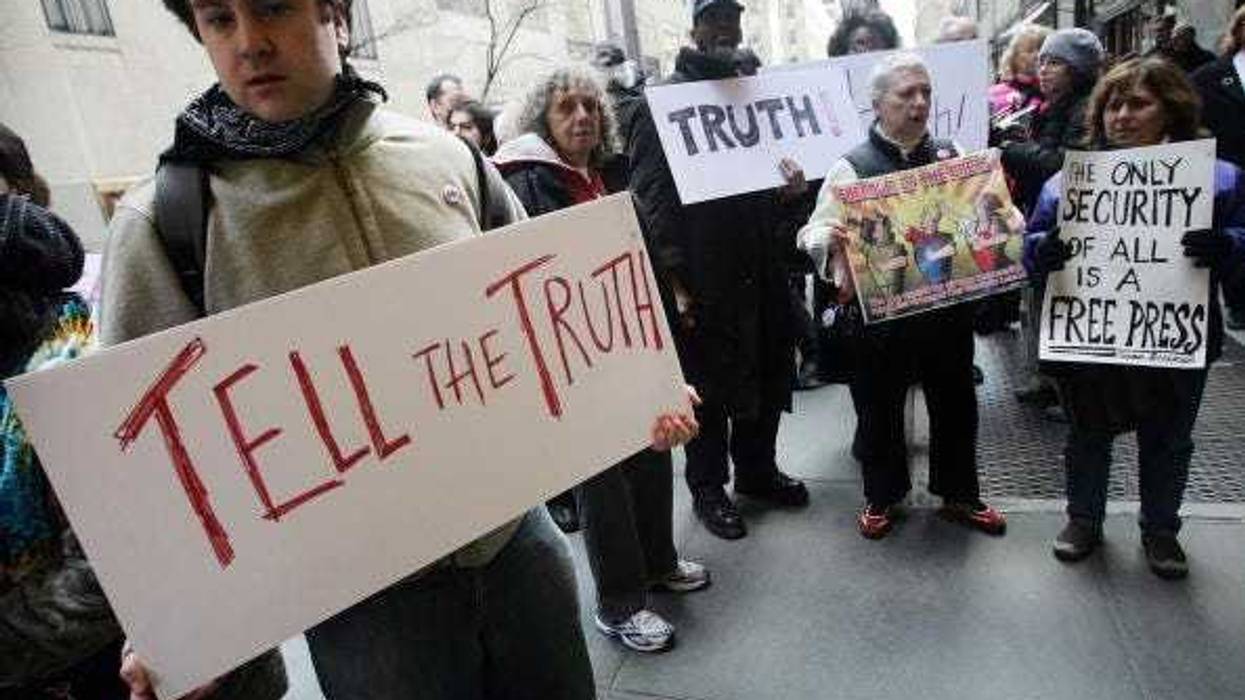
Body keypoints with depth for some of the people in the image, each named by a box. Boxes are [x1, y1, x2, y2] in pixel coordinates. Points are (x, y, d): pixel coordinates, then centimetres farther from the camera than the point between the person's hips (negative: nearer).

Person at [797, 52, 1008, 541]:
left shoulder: (952, 156, 7)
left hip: (949, 303, 4)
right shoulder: (852, 167, -4)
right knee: (880, 408, 10)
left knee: (955, 404, 16)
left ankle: (959, 493, 36)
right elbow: (817, 232, -7)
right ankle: (882, 496, 30)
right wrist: (833, 245, -29)